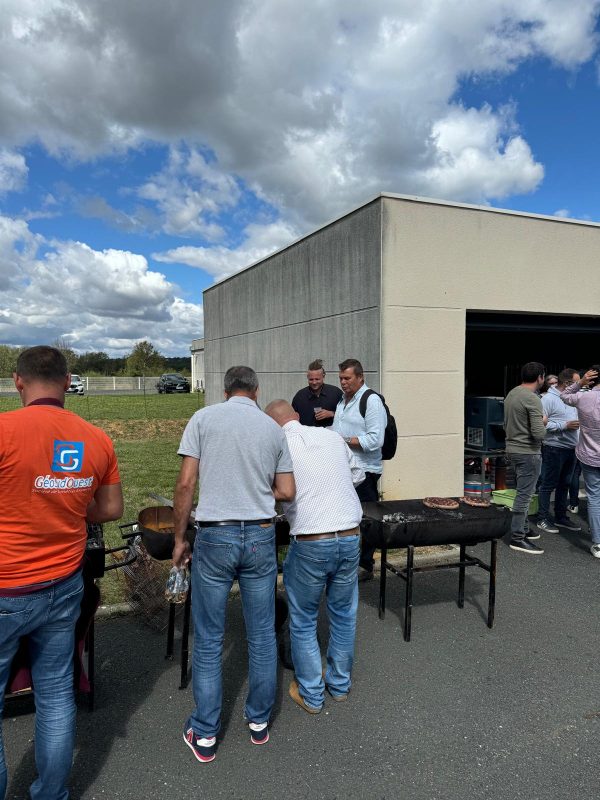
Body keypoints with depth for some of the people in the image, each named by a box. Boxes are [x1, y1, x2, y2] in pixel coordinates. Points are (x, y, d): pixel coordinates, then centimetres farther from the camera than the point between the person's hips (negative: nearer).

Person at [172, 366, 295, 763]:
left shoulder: (203, 418, -3)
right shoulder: (274, 428, 5)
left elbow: (186, 484, -7)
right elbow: (286, 492, 6)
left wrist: (179, 539, 2)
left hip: (214, 536, -2)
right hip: (261, 536, 2)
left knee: (209, 640, 11)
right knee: (262, 635, 15)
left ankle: (205, 734, 23)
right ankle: (260, 722, 31)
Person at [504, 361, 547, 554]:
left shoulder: (511, 394, 9)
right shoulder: (532, 399, -19)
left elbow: (506, 424, 18)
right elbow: (539, 433, -22)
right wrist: (543, 422, -4)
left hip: (513, 449, 9)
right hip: (528, 452, -9)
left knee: (523, 493, 19)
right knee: (524, 495, -3)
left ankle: (523, 529, 30)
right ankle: (517, 538, 1)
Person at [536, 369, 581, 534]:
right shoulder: (549, 398, -13)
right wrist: (565, 425, -20)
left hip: (571, 448, 8)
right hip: (554, 448, -8)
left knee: (564, 485, 16)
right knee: (548, 485, 1)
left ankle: (561, 517, 27)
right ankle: (543, 519, 10)